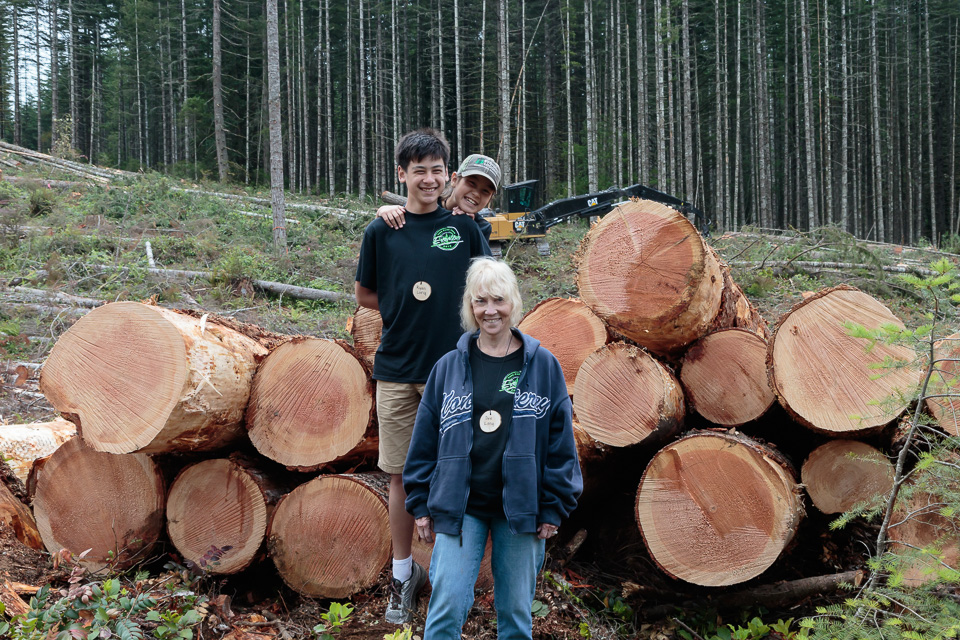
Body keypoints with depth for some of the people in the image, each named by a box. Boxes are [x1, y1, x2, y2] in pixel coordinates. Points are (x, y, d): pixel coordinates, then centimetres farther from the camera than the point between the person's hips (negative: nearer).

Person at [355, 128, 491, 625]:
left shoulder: (464, 229, 1)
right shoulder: (382, 231, 2)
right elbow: (365, 294, 11)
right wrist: (407, 308, 3)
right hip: (396, 370, 1)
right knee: (402, 476, 8)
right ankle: (403, 571, 22)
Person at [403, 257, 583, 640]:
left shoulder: (543, 366, 1)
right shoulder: (449, 367, 3)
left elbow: (561, 440, 3)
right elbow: (425, 439, 6)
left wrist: (554, 508, 0)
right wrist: (420, 504, 5)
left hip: (520, 508, 0)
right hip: (459, 505, 0)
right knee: (447, 606, -5)